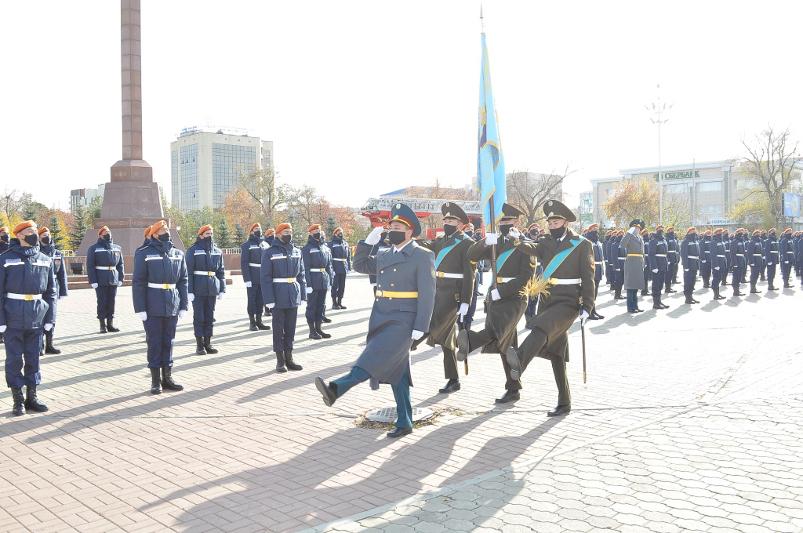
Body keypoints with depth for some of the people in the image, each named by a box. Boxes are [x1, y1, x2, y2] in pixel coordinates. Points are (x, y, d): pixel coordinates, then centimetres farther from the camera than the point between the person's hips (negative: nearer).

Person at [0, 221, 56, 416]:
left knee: (33, 358, 10)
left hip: (37, 319, 3)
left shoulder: (45, 260, 6)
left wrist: (49, 318, 4)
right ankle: (18, 400, 15)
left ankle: (32, 396, 21)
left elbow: (51, 291, 9)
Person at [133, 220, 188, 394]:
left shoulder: (178, 254, 9)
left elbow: (183, 281, 10)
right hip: (153, 307, -3)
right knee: (154, 343, 3)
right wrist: (140, 308, -10)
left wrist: (184, 306, 5)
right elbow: (138, 283, -5)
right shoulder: (144, 254, -3)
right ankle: (155, 381, 13)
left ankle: (167, 378, 20)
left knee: (168, 342, 10)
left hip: (172, 307, 4)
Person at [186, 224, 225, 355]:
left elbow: (221, 271, 12)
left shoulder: (217, 251, 10)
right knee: (199, 317, 2)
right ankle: (199, 344, 9)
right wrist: (189, 291, -12)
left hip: (212, 289, 4)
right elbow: (188, 272, -7)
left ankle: (208, 342, 17)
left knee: (210, 317, 9)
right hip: (198, 290, -4)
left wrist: (222, 289, 6)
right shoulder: (193, 250, -4)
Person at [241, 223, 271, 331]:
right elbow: (244, 263, -8)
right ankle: (252, 322, 9)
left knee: (261, 300, 9)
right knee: (252, 300, 2)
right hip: (253, 279, -5)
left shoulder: (265, 244, 13)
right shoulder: (246, 245, -3)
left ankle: (259, 320, 17)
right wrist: (247, 279, -15)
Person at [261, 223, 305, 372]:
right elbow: (265, 277, -9)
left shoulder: (296, 252, 8)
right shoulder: (270, 253, -6)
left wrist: (303, 295, 5)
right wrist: (269, 299, -15)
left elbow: (301, 275, 11)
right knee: (278, 329, 4)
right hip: (278, 297, -4)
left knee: (291, 328, 11)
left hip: (293, 297, 5)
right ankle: (280, 361, 13)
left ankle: (289, 358, 21)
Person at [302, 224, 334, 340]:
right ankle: (312, 330, 8)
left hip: (324, 281, 6)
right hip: (313, 282, -6)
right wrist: (308, 284, -17)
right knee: (312, 306, 1)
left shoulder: (325, 247, 12)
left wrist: (330, 281, 11)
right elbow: (305, 268, -12)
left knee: (321, 305, 11)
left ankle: (318, 328, 21)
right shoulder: (307, 248, -7)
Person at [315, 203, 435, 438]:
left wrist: (420, 328, -17)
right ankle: (404, 422, 16)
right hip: (380, 320, 8)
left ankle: (335, 389, -37)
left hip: (402, 322, -8)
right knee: (396, 369, 10)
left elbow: (427, 294, -11)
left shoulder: (422, 256, -5)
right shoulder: (385, 256, 16)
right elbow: (360, 265, 28)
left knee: (374, 359, -22)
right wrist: (369, 241, 14)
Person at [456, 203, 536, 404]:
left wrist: (500, 292, -19)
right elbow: (472, 255, 1)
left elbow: (526, 277, -14)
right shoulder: (495, 243, 14)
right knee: (505, 343, 8)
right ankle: (513, 390, 15)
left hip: (514, 299, -5)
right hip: (495, 298, 5)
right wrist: (485, 241, -19)